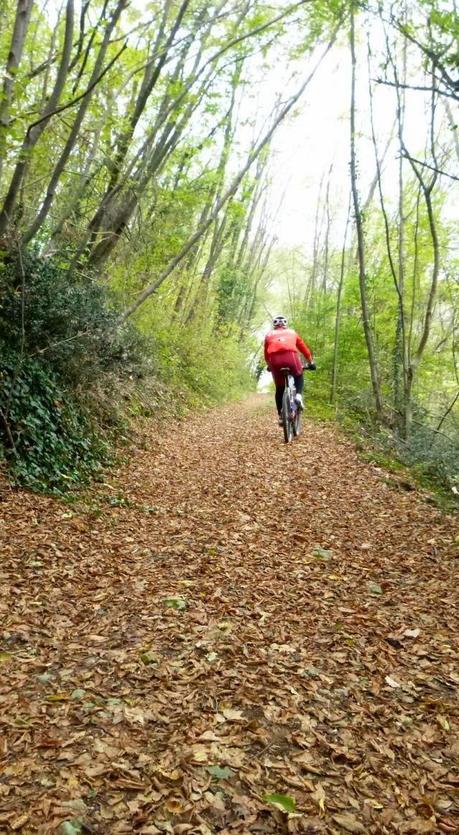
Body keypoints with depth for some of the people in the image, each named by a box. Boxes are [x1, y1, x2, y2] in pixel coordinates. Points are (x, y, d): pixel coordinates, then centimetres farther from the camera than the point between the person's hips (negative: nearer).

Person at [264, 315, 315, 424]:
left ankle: (281, 415, 13)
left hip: (274, 359, 1)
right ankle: (298, 395, 2)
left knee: (279, 388, 17)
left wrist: (269, 366, 46)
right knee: (299, 376, 28)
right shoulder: (292, 332, 30)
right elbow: (304, 348, 32)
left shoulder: (269, 335, 30)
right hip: (290, 356, -1)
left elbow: (266, 354, 29)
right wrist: (311, 363, 42)